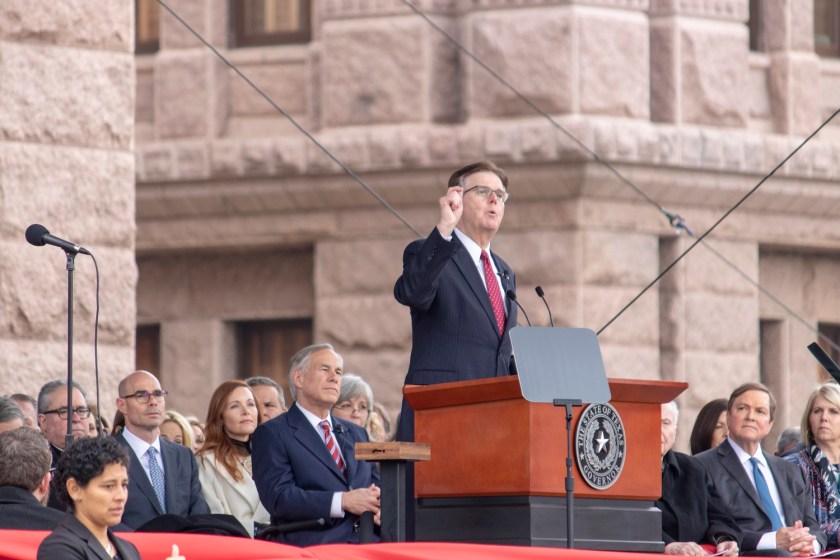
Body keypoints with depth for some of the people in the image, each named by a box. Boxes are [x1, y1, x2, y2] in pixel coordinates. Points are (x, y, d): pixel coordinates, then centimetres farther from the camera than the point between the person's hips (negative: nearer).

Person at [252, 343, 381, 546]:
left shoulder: (356, 433, 26)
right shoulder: (271, 434, 5)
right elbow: (277, 497, -8)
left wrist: (378, 505, -1)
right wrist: (342, 501, -15)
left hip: (367, 546, 5)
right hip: (310, 549, -5)